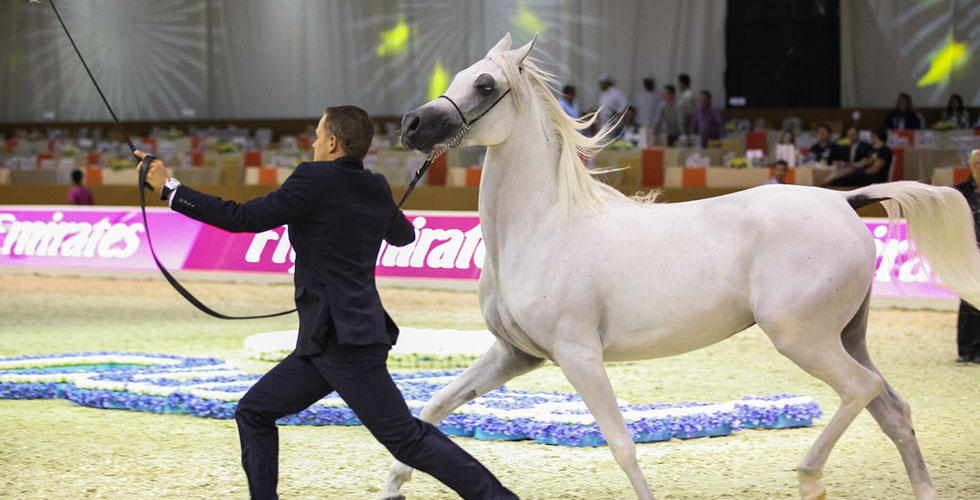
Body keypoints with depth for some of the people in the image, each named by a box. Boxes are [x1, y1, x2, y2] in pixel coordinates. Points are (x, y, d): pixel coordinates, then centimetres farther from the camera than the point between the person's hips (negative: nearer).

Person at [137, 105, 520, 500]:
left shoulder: (315, 179, -12)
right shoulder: (378, 190, 10)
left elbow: (243, 219, -14)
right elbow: (403, 235, 31)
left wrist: (168, 188, -7)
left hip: (345, 342, -9)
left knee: (405, 437, -7)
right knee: (253, 412, 11)